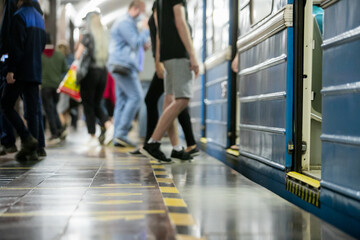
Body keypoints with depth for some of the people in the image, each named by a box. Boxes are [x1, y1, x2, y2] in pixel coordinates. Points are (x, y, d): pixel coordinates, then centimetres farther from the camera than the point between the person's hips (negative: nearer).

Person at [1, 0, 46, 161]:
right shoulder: (39, 18, 17)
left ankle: (27, 139, -12)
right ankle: (33, 150, 1)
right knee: (33, 110, 4)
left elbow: (16, 44, -17)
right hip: (35, 72, 7)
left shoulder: (19, 16, -7)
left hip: (20, 71, -7)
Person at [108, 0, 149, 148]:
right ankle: (121, 133, -16)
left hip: (121, 67, 11)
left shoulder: (128, 23, 25)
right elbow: (136, 43, -16)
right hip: (123, 65, -11)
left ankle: (118, 138, 4)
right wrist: (146, 29, -5)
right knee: (136, 97, -14)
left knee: (122, 100, 6)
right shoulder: (125, 23, -9)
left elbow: (136, 44, 29)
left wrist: (144, 43, 12)